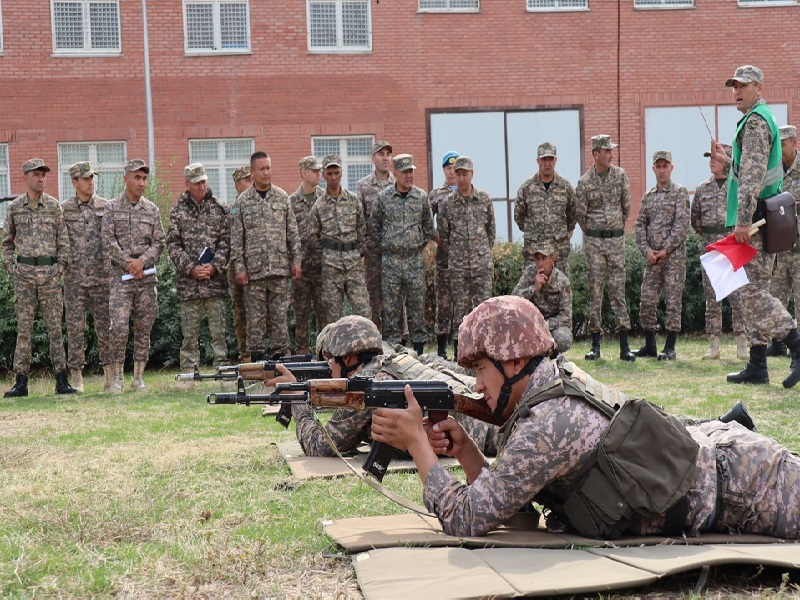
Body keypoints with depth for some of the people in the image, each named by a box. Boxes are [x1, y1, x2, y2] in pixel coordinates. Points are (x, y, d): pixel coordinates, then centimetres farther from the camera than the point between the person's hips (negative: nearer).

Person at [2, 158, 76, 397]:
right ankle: (21, 381, 5)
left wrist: (60, 266, -3)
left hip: (50, 272, -1)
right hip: (24, 273, 1)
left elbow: (63, 240, 6)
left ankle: (62, 380, 4)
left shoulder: (54, 206, 4)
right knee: (24, 328, 2)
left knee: (55, 327, 1)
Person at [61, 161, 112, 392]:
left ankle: (110, 373, 7)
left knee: (105, 325, 1)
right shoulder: (63, 209, 4)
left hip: (101, 276, 0)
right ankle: (76, 376, 8)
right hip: (74, 277, 0)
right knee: (75, 327, 2)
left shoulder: (106, 207, 5)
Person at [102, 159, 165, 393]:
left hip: (147, 276, 3)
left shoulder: (152, 210, 10)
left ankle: (138, 377, 13)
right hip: (121, 277, -3)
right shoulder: (112, 208, 3)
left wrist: (142, 261, -11)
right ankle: (118, 376, 0)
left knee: (143, 329, 5)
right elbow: (108, 242, -4)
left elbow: (159, 242, 6)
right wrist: (128, 264, -11)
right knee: (119, 327, -12)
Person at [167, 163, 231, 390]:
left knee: (219, 327, 0)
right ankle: (188, 373, 7)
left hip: (215, 278, 0)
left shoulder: (219, 209, 8)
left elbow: (225, 241, 4)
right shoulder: (178, 211, 6)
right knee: (189, 330, 3)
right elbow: (173, 244, 2)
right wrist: (191, 268, -9)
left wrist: (215, 266, -9)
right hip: (188, 280, 0)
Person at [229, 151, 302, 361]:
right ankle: (257, 356, 8)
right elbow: (236, 239, 2)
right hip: (254, 270, -1)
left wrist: (296, 260, 3)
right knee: (255, 317, 2)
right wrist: (239, 267, -4)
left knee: (280, 316, 3)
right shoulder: (242, 202, 3)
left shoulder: (282, 198, 8)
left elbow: (293, 232, 9)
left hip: (280, 267, 1)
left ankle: (280, 355, 10)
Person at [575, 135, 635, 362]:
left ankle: (624, 347, -1)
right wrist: (592, 233, 11)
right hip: (594, 241, -1)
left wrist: (616, 230, 12)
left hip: (617, 239, 1)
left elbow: (626, 207, 7)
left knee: (618, 288, 0)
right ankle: (595, 345, 6)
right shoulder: (584, 181, -4)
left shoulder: (620, 175, 1)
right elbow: (580, 213, 2)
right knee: (595, 289, 1)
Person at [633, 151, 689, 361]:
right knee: (646, 301, 4)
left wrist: (666, 249, -13)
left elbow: (682, 223, -9)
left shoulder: (679, 192, 0)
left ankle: (670, 347, 0)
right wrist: (646, 250, -4)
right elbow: (640, 225, 12)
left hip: (674, 255, -5)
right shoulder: (648, 196, 15)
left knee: (673, 301, -3)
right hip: (652, 257, 5)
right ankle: (650, 346, 15)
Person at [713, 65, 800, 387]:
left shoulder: (756, 121, -10)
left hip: (756, 219, -10)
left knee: (753, 290, -12)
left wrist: (743, 220, -25)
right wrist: (724, 159, 32)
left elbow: (754, 175, -21)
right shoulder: (760, 119, 22)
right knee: (753, 291, 10)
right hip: (759, 221, 10)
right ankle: (757, 366, 13)